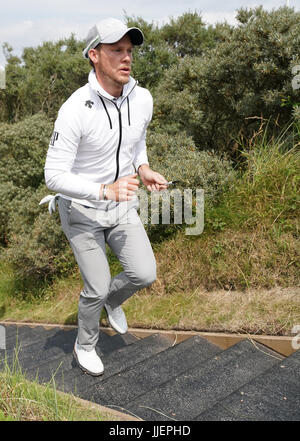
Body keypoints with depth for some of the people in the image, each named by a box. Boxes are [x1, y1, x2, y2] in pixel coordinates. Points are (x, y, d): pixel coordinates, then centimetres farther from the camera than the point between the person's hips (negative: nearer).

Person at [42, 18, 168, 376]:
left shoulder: (142, 99, -7)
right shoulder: (75, 110, -25)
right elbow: (54, 176, -24)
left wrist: (144, 169, -4)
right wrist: (105, 190, -35)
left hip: (122, 206, 5)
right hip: (81, 210, -5)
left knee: (144, 273, -5)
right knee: (96, 288, 1)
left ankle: (113, 299, 32)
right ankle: (85, 346, 32)